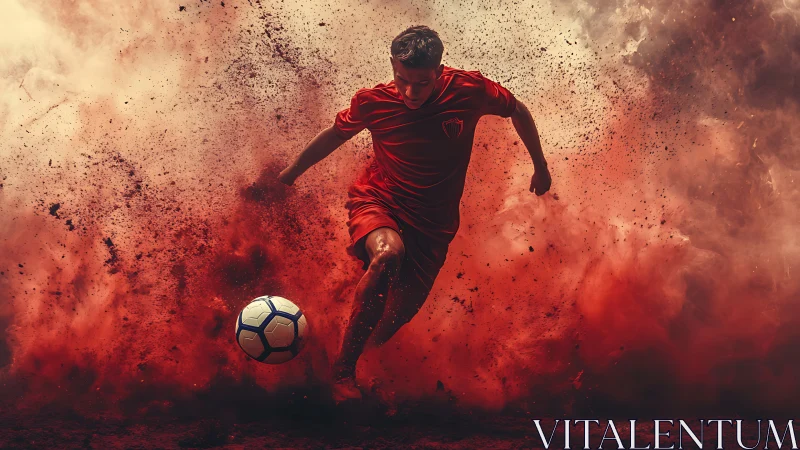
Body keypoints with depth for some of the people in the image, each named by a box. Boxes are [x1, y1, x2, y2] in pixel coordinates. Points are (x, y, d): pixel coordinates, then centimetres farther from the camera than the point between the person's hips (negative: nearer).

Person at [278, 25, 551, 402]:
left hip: (432, 222, 2)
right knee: (388, 252, -36)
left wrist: (540, 166, 15)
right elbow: (335, 134, 6)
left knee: (400, 313, -2)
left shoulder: (470, 90, -14)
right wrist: (287, 175, 15)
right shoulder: (373, 102, -13)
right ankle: (343, 370, -24)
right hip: (375, 203, -2)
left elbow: (518, 111, 6)